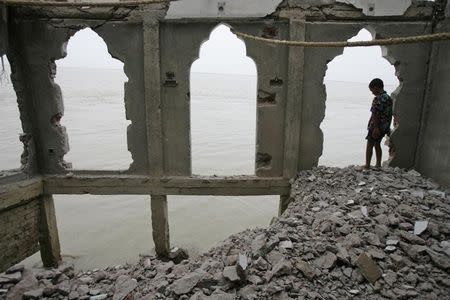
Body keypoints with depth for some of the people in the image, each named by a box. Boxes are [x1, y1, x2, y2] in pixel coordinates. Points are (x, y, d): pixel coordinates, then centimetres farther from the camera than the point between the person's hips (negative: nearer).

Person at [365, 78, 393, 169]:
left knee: (369, 145, 0)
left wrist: (375, 128, -21)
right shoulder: (389, 98, 11)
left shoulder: (378, 99, -18)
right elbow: (389, 114, 15)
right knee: (377, 144, 19)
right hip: (385, 127, 9)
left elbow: (376, 115, -22)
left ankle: (367, 165, 1)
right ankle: (378, 165, 24)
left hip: (376, 127, -9)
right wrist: (387, 127, 21)